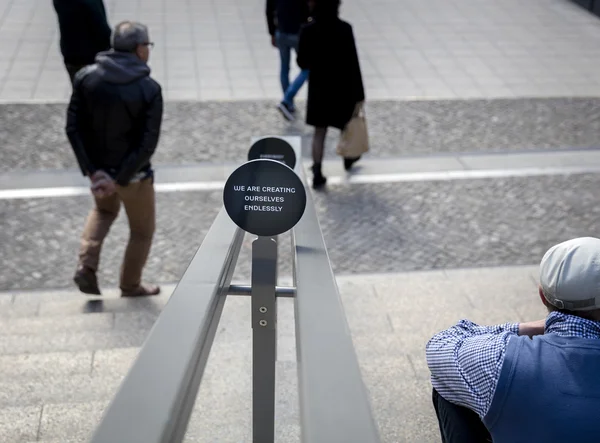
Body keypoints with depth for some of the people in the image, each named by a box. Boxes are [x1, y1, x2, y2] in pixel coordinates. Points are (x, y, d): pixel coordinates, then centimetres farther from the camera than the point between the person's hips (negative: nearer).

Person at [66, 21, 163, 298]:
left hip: (98, 168, 4)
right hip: (133, 174, -4)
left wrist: (92, 170, -9)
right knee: (142, 230, 20)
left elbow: (73, 128, -11)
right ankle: (130, 285, 33)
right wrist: (119, 179, -18)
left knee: (104, 210, 34)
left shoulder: (86, 77, -9)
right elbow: (148, 144, -23)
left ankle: (86, 265, 19)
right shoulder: (149, 90, -19)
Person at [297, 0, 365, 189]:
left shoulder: (308, 30, -11)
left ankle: (317, 174, 1)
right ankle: (348, 158, 45)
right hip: (342, 86, -1)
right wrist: (358, 94, -8)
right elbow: (352, 63, -15)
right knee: (346, 123, 24)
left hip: (319, 87, 1)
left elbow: (302, 62, -5)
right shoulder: (344, 29, -17)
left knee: (319, 132, 8)